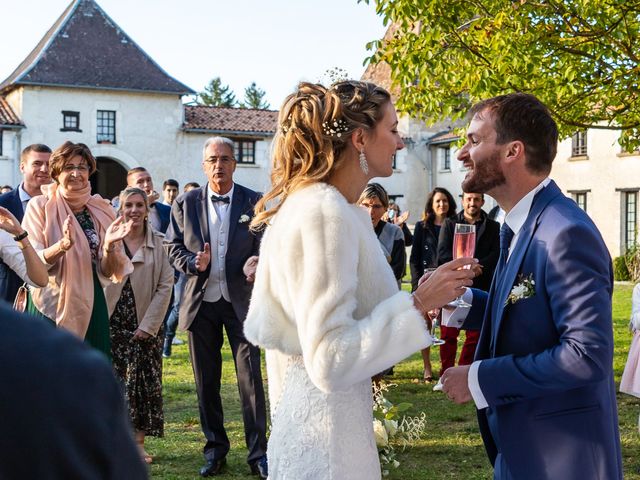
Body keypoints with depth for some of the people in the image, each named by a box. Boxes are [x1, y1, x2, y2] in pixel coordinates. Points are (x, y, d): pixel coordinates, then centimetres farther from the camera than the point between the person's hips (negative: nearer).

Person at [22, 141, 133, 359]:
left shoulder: (101, 209, 5)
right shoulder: (40, 206, -2)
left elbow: (108, 271, 4)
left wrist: (109, 245, -17)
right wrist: (63, 244, -25)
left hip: (91, 306, 3)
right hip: (52, 305, -2)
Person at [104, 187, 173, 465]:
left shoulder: (157, 243, 2)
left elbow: (165, 285, -1)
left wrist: (149, 324, -6)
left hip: (145, 324, 1)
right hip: (111, 321, -1)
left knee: (144, 381, 1)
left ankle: (138, 442, 10)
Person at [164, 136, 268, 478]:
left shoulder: (254, 202, 1)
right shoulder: (185, 203, 4)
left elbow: (266, 246, 3)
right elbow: (172, 246, 7)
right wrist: (193, 263, -13)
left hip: (241, 299, -2)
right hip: (201, 300, 2)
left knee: (250, 376, -3)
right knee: (206, 380, 10)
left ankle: (258, 452, 5)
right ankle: (215, 448, 23)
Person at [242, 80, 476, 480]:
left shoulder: (300, 203, 7)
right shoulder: (327, 212, -21)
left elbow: (260, 327, 11)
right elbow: (330, 360, -25)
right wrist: (417, 304, -22)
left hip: (300, 414, 10)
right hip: (327, 435, -10)